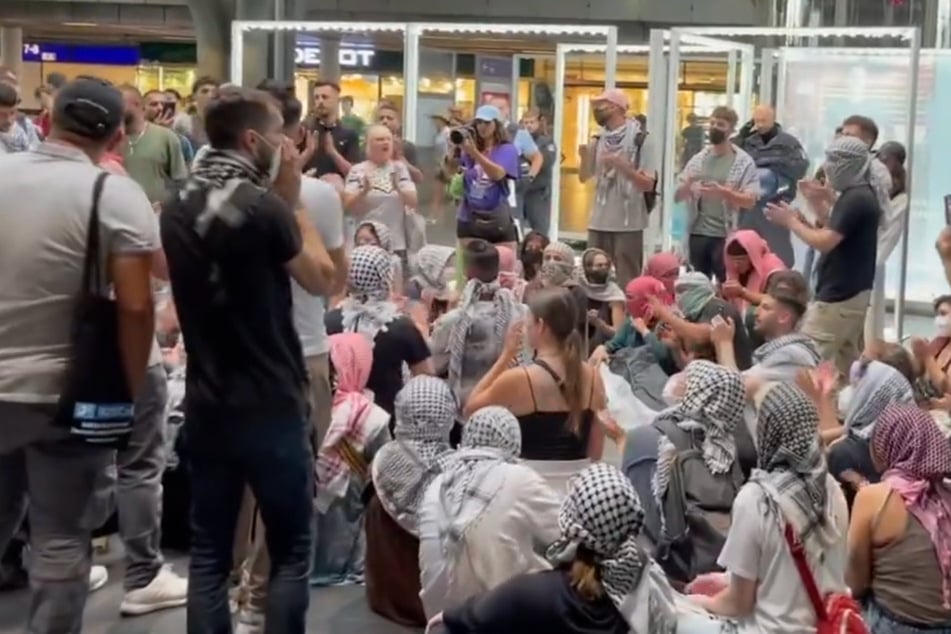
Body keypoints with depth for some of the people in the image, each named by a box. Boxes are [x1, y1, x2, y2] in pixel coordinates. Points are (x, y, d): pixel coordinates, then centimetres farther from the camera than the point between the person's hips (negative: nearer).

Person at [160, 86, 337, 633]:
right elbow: (323, 280, -4)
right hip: (271, 403, -6)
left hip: (206, 403, 6)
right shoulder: (265, 206, -16)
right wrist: (293, 202, 0)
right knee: (291, 550, 6)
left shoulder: (177, 208, 5)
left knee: (209, 550, 11)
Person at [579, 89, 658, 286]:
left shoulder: (641, 138, -7)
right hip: (599, 222, 5)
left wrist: (621, 164, -21)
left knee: (628, 282, 1)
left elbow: (648, 184, -11)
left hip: (628, 223, -5)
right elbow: (584, 177, 14)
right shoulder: (598, 138, 8)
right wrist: (585, 156, -5)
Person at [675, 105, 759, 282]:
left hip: (726, 236, -4)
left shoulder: (744, 162, -2)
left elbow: (750, 200, -9)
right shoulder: (698, 159, 9)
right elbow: (678, 195, 10)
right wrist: (687, 187, -13)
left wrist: (723, 192, -23)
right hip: (697, 234, 4)